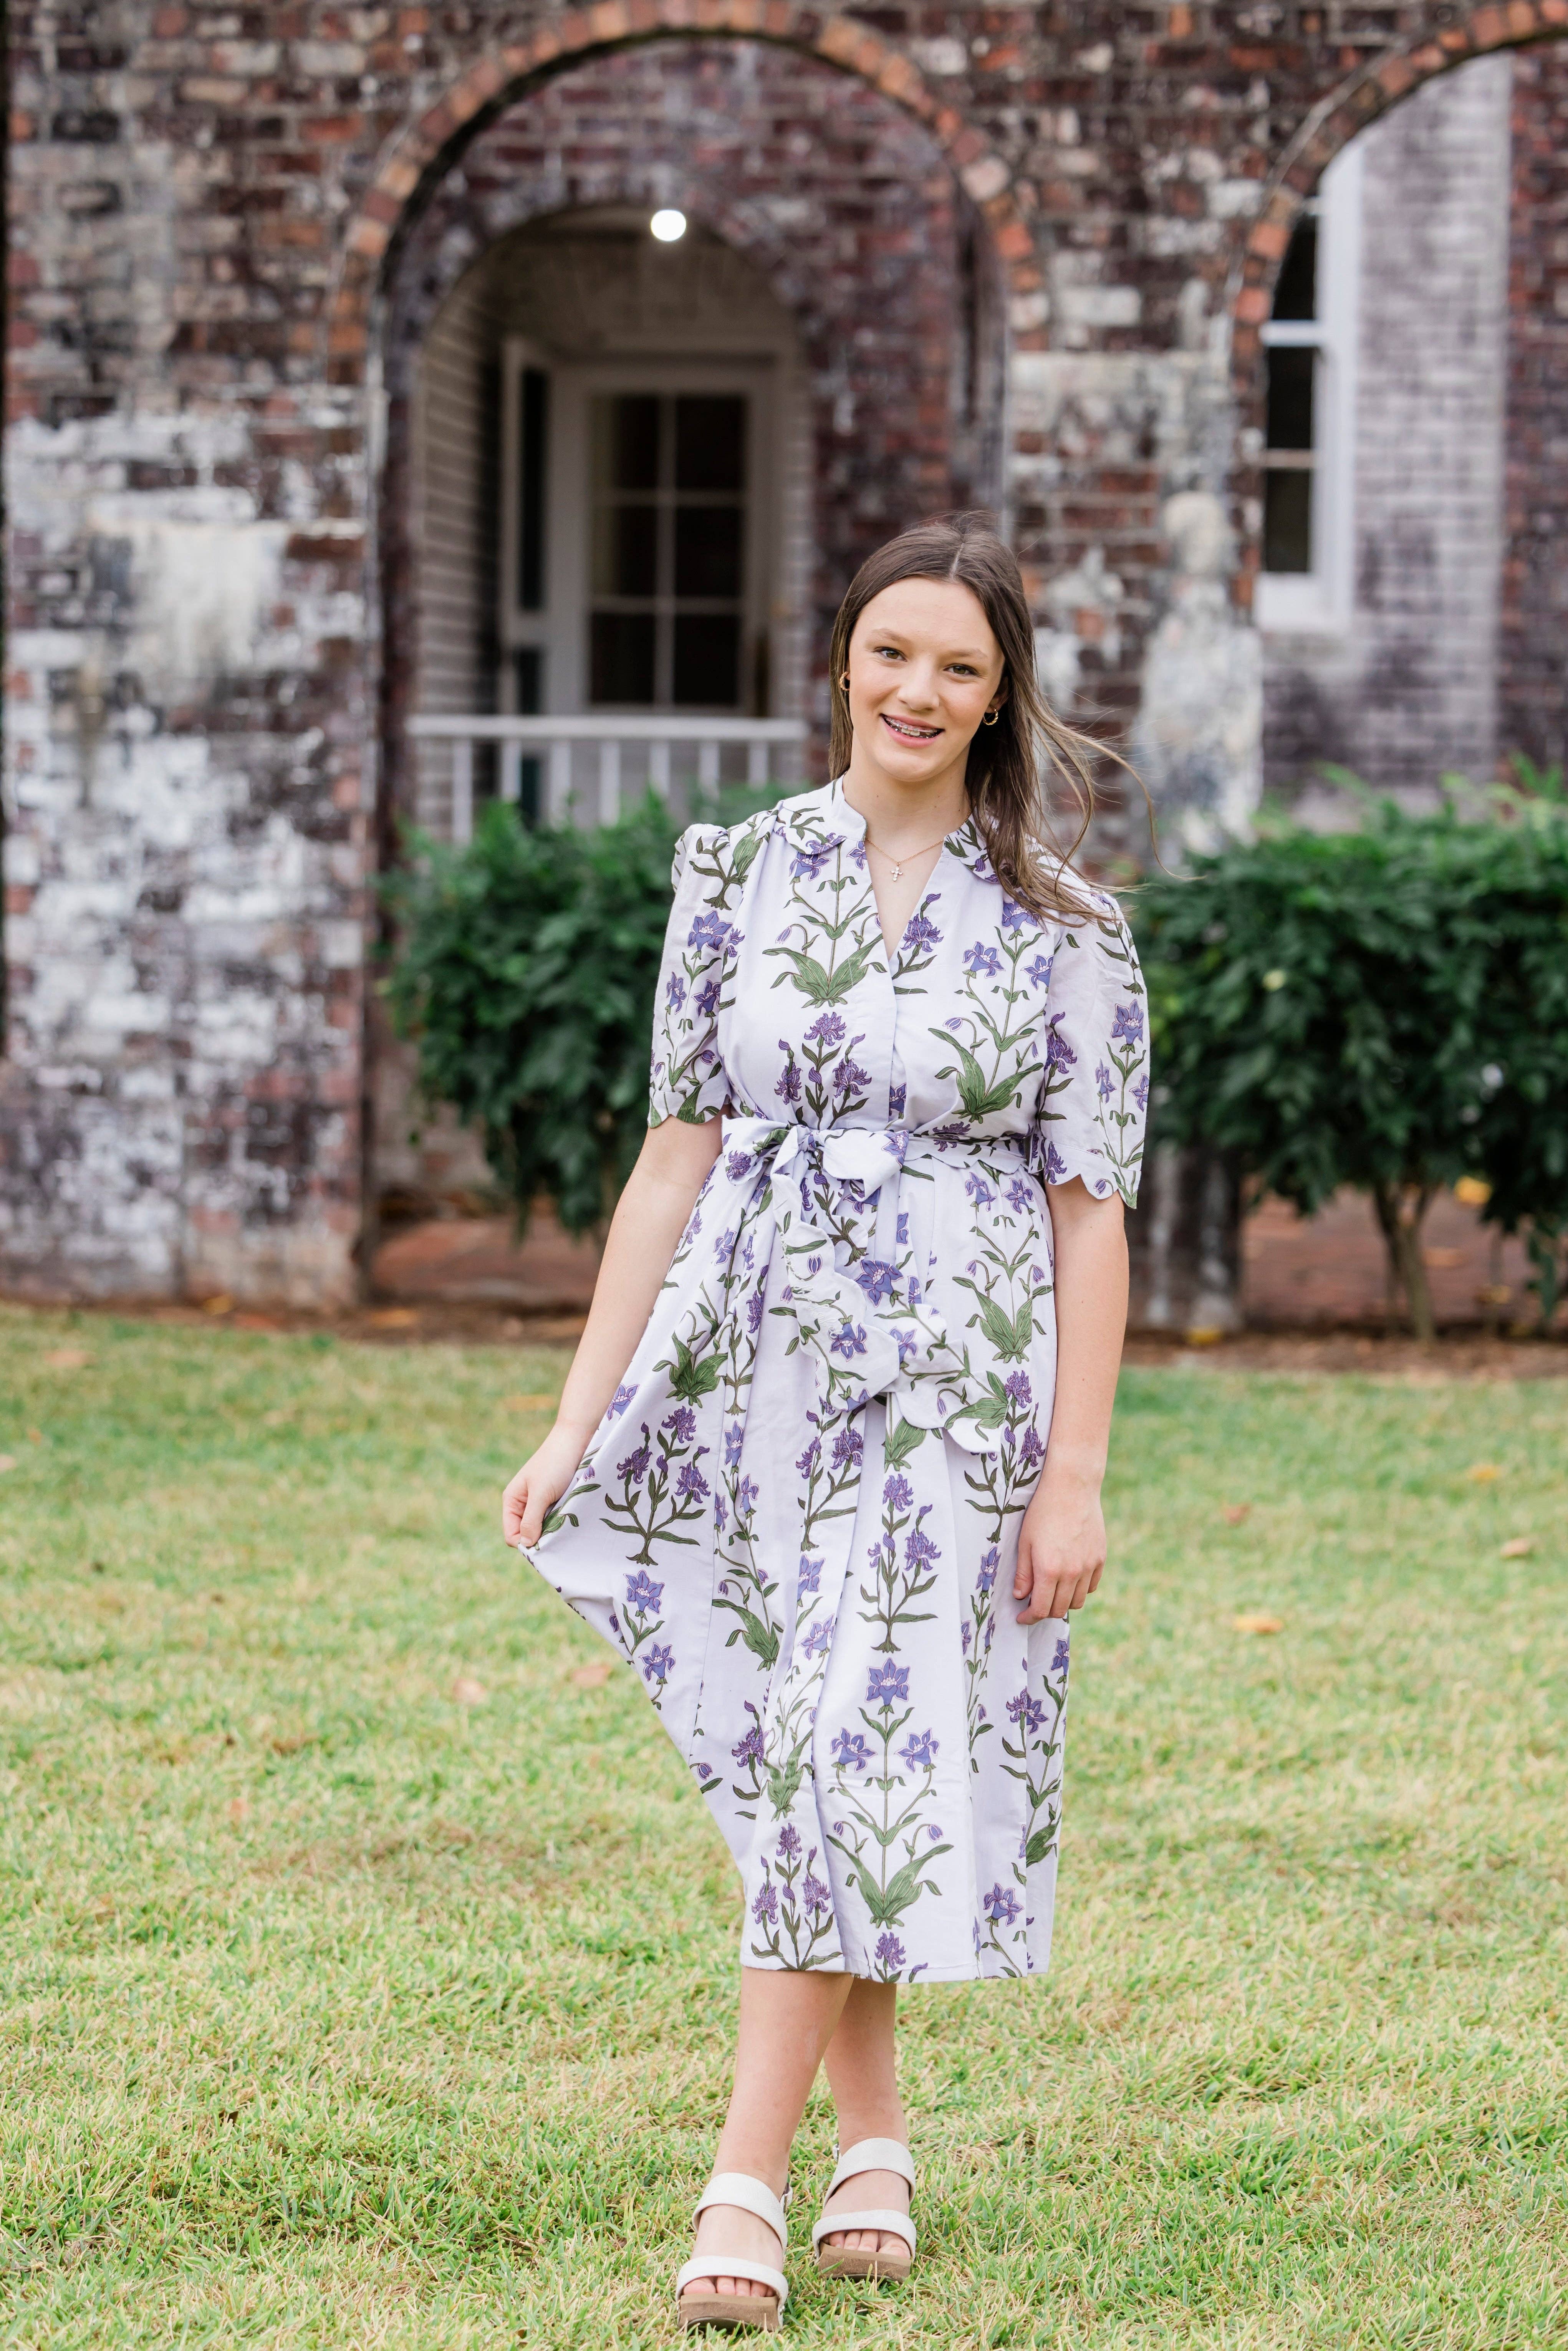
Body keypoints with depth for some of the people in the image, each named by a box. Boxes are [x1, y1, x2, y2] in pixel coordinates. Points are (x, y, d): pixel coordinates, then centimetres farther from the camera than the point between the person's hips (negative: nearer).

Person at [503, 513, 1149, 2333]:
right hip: (752, 1362, 3)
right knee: (799, 1764, 8)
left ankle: (746, 2187, -6)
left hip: (951, 1382, -3)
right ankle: (873, 2146, 24)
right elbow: (679, 1154, 6)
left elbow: (1089, 1211, -1)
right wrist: (579, 1418, 3)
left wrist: (1075, 1474, -6)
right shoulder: (739, 872, 5)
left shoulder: (1062, 927, -1)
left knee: (854, 1762, -9)